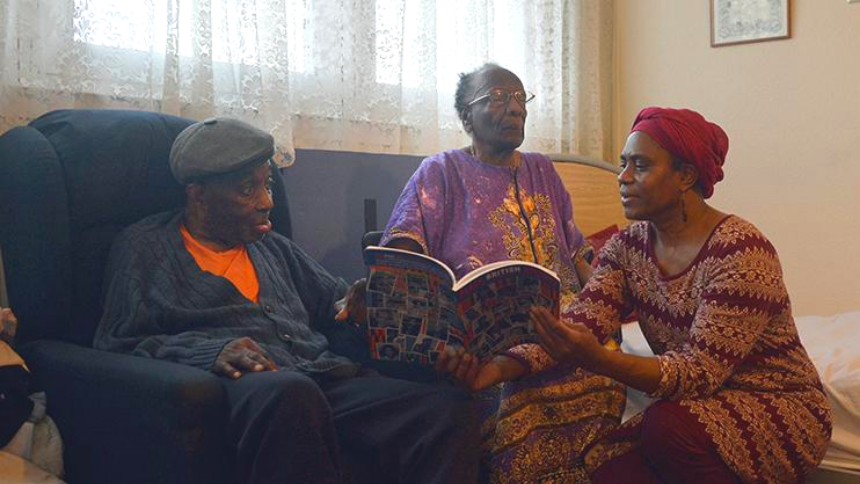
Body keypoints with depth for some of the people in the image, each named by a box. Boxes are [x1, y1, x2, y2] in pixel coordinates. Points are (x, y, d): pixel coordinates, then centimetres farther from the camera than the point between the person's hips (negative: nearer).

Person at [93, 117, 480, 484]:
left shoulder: (273, 247, 31)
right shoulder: (145, 249, 14)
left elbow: (335, 299, 36)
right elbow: (119, 345, 2)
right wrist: (210, 353, -16)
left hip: (323, 378, 5)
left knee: (449, 404, -24)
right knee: (290, 392, -43)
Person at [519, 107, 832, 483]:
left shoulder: (740, 251, -22)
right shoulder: (626, 247, -1)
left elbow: (699, 370, -27)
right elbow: (578, 327, -13)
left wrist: (596, 360, -42)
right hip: (693, 408, 5)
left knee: (668, 426, -32)